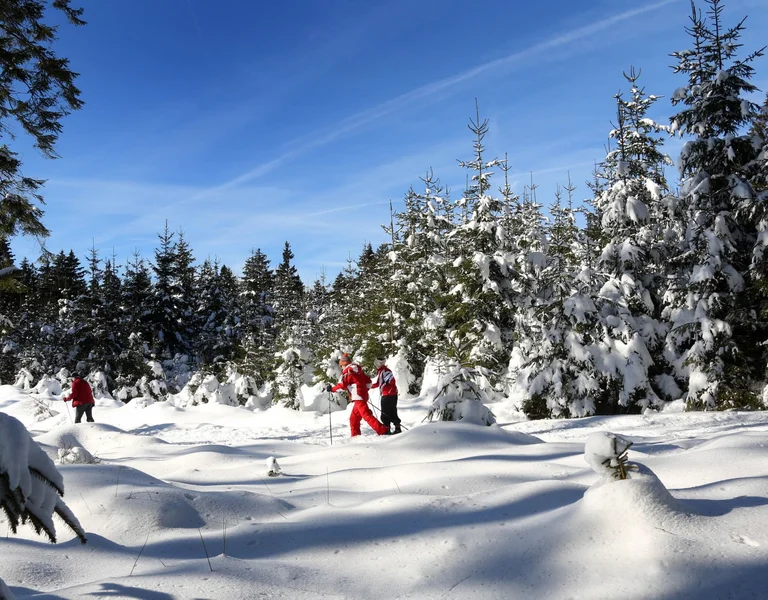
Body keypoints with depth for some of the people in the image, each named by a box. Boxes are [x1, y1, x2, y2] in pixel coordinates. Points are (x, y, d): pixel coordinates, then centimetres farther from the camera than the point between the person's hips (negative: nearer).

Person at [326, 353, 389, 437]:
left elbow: (342, 385, -14)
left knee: (367, 416, -13)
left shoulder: (347, 371, -6)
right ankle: (355, 436, 16)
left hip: (358, 397, -9)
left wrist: (332, 388, -2)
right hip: (363, 395, 9)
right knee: (353, 418, 15)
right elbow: (368, 381, 19)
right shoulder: (358, 370, 18)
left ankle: (383, 431, -21)